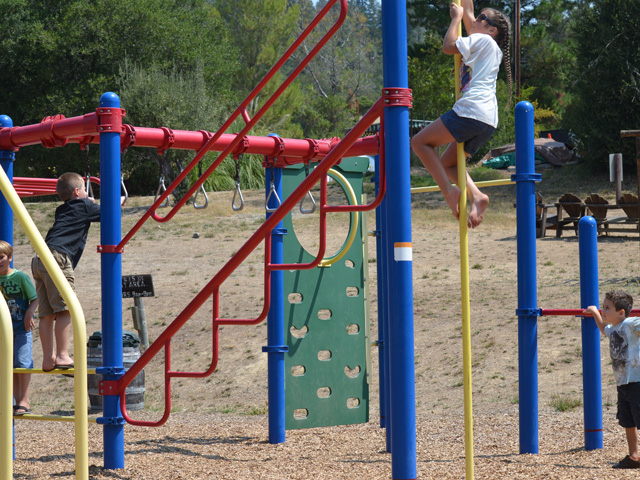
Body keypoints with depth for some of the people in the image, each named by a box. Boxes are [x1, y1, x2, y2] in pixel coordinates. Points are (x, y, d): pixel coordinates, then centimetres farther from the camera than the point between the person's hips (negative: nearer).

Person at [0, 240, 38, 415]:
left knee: (23, 363, -10)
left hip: (22, 328, -4)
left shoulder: (20, 277, -8)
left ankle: (24, 402, -4)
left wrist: (29, 313, -20)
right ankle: (17, 403, 13)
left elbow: (34, 300, -4)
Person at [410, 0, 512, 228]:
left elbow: (448, 46, -4)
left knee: (420, 142, -2)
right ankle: (476, 196, -7)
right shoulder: (493, 48, 27)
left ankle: (449, 191, -13)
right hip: (487, 122, 9)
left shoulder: (481, 39, 2)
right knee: (447, 163, 16)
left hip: (470, 111, -9)